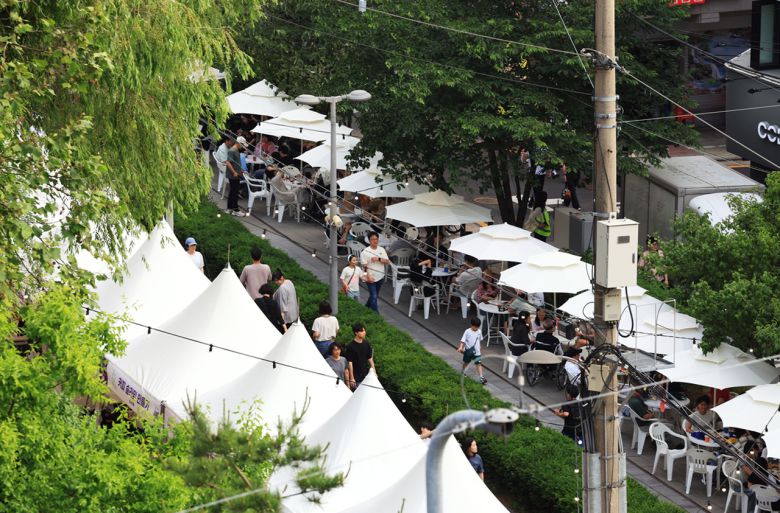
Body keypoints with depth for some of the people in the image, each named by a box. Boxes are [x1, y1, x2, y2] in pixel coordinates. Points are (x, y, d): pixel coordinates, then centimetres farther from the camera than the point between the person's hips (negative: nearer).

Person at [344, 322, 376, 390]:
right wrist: (352, 378, -15)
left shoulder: (366, 344, 3)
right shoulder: (351, 346, -14)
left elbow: (370, 359, 11)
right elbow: (349, 363, -14)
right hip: (356, 378, -5)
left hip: (366, 376, 5)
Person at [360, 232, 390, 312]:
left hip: (380, 277, 5)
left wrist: (378, 259, -21)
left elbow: (387, 261, -4)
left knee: (374, 295, 19)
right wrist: (368, 276, -21)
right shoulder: (365, 252, -11)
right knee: (374, 297, -7)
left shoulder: (381, 250, 3)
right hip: (371, 278, -5)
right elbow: (364, 266, -11)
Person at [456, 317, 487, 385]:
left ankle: (481, 378, -9)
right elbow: (463, 340, -18)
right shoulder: (467, 332, -15)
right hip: (468, 351, -2)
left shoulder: (479, 331, -1)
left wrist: (480, 348, 23)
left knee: (478, 364, -7)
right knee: (466, 362, 21)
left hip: (477, 351, 2)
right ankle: (463, 372, 47)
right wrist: (460, 347, -32)